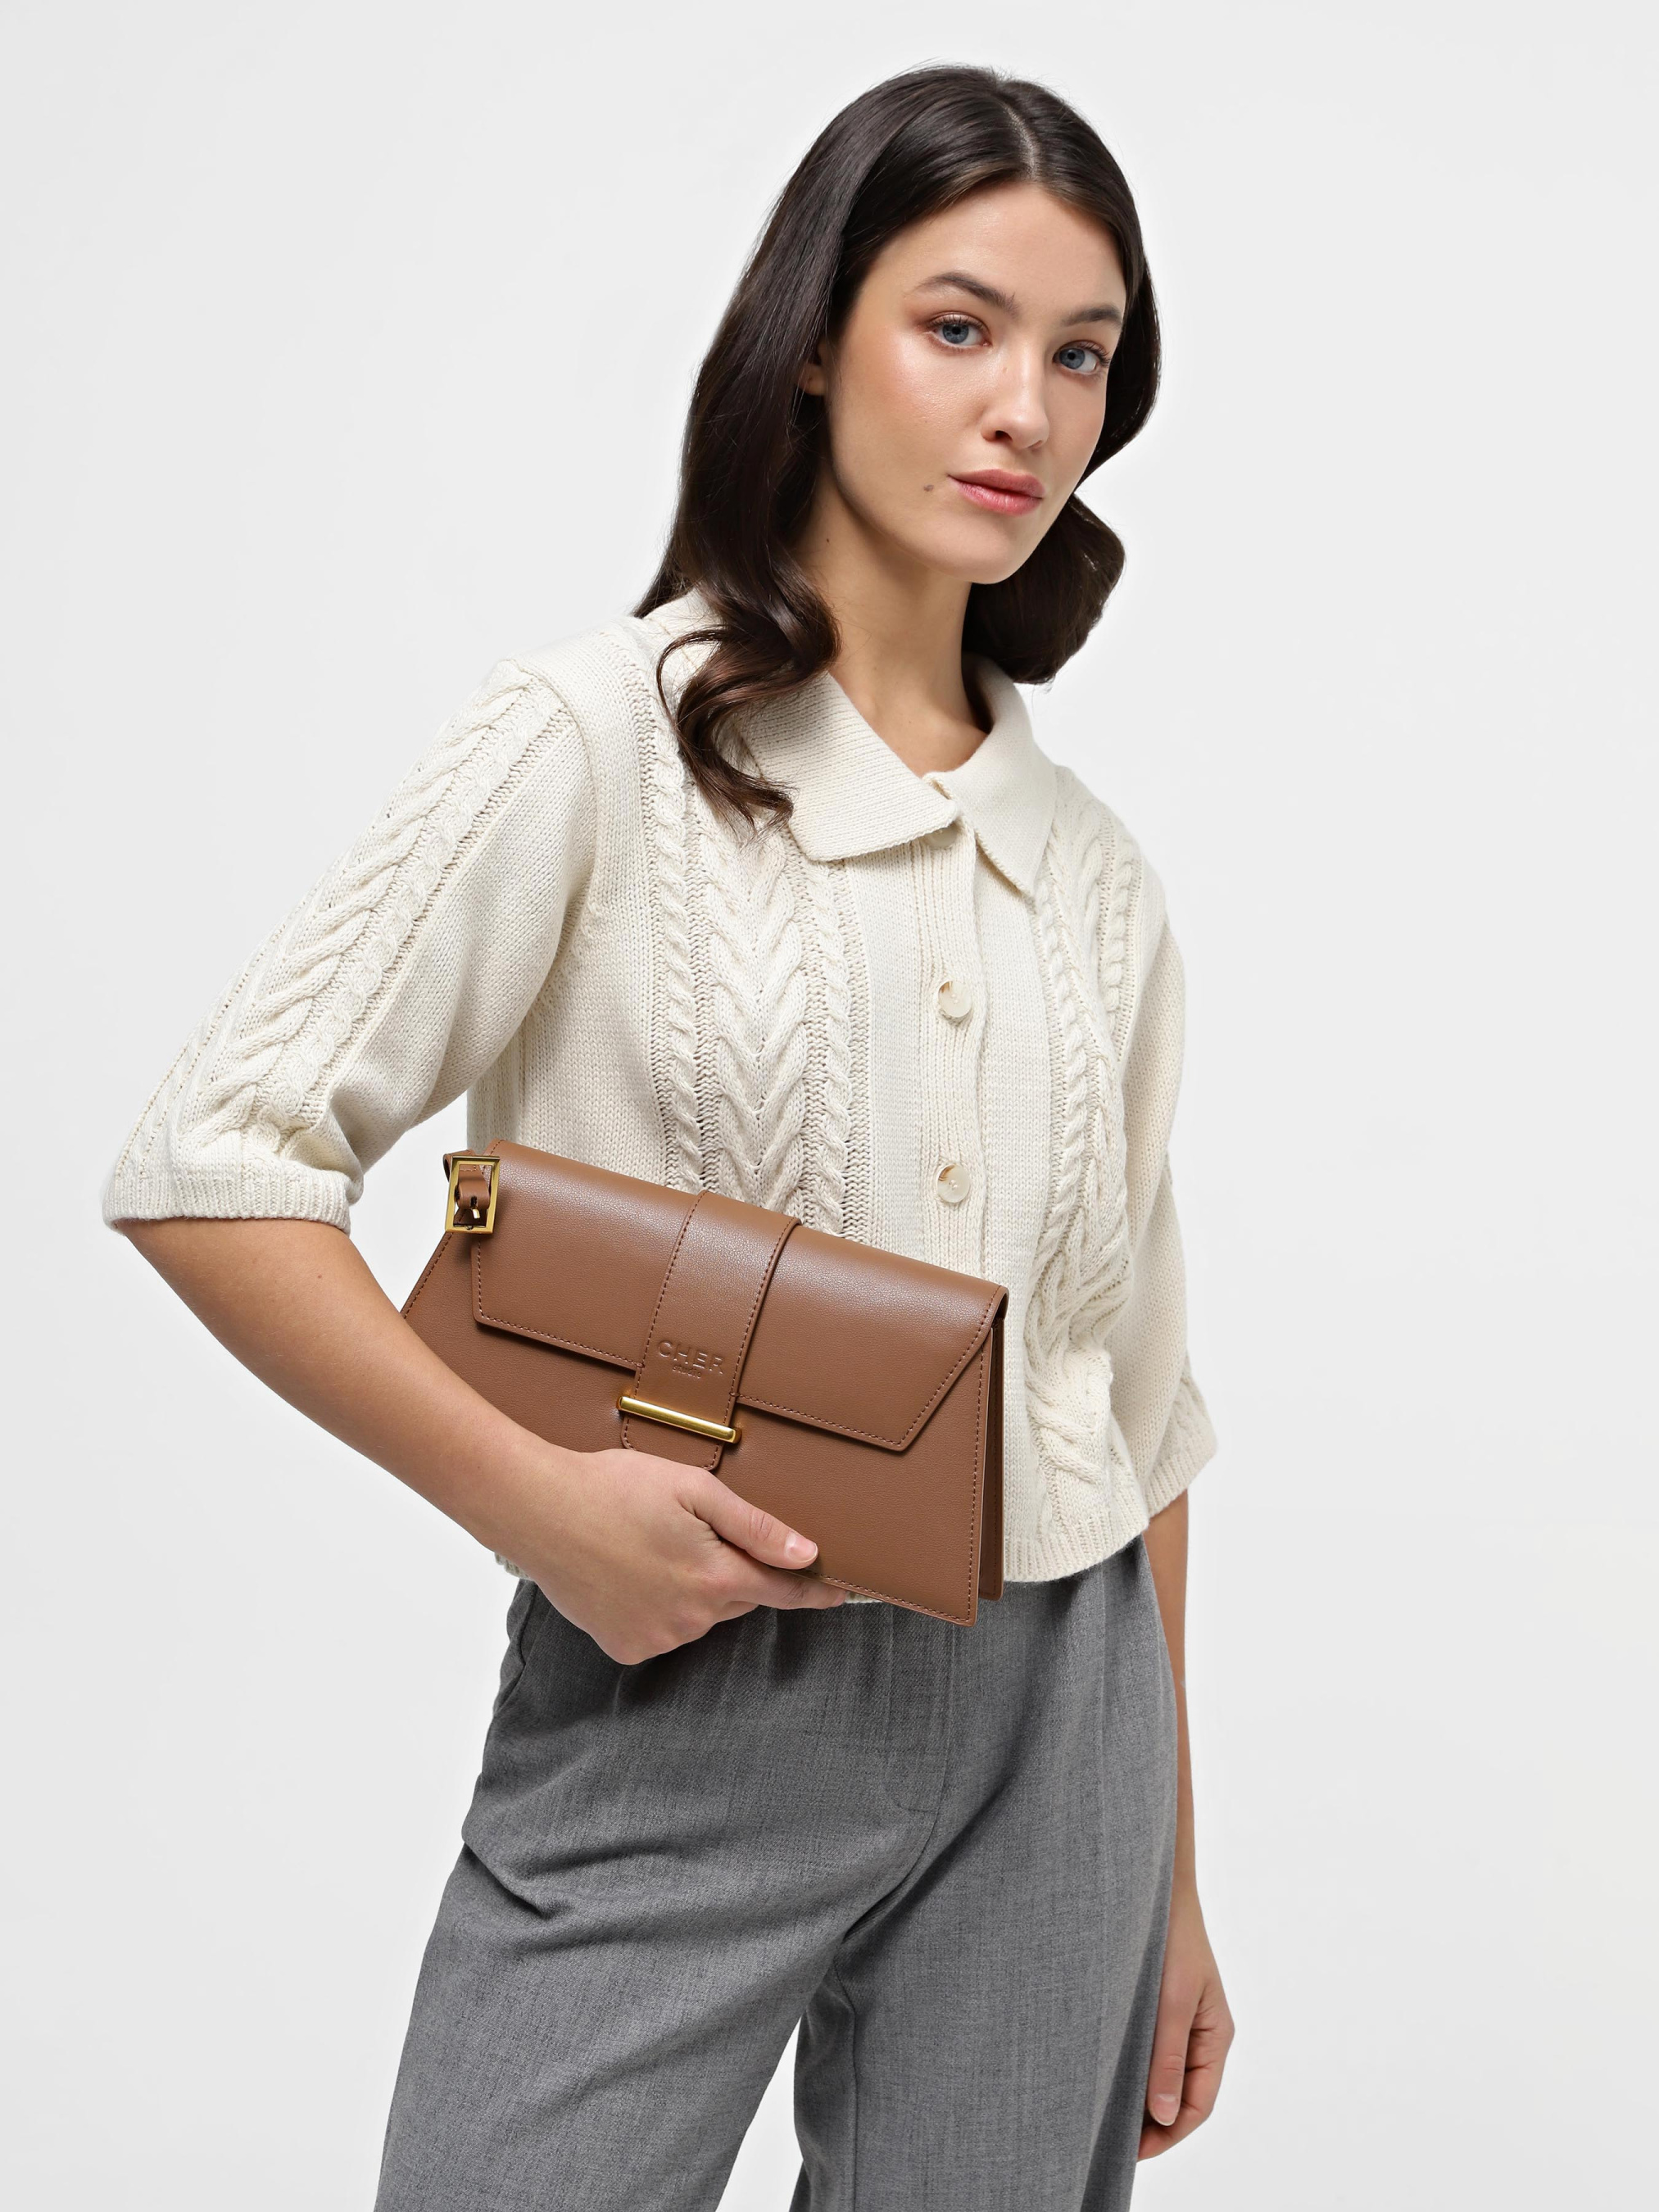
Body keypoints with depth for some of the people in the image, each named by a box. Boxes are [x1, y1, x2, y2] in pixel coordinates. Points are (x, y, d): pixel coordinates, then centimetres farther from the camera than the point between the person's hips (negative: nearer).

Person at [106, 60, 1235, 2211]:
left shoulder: (1097, 874, 9)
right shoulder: (599, 742, -6)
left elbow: (1136, 1390, 14)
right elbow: (208, 1167, -9)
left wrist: (1171, 1878, 15)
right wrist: (536, 1494, -18)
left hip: (1052, 1710, 5)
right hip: (678, 1708, -4)